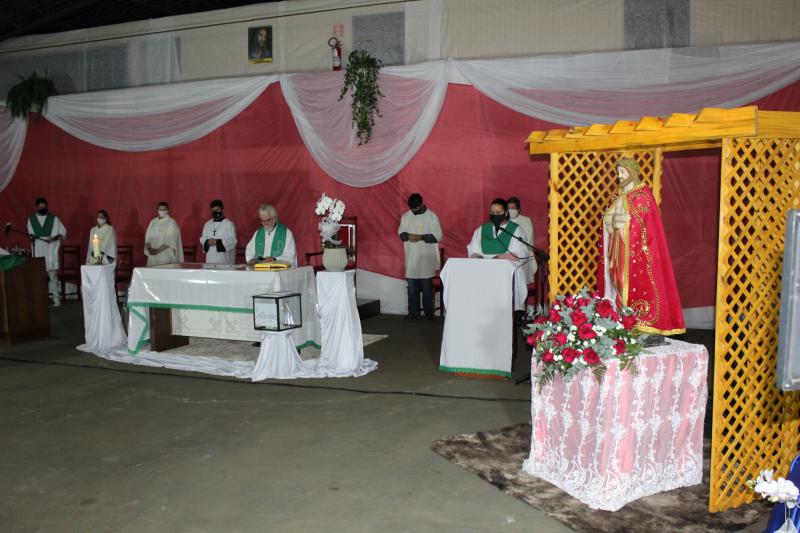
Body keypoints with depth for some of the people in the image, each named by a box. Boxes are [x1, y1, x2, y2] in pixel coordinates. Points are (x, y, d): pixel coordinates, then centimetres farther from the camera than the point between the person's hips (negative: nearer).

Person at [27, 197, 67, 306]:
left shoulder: (54, 219, 1)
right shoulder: (31, 219, 9)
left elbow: (63, 232, 4)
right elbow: (30, 233, 23)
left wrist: (55, 238, -12)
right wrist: (31, 237, 1)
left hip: (51, 249, -3)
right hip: (38, 251, 3)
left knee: (52, 273, -9)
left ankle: (56, 297, -6)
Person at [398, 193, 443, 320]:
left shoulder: (432, 216, -6)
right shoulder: (406, 216, 6)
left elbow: (437, 236, -9)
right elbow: (400, 232, 10)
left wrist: (421, 237, -21)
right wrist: (408, 236, -13)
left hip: (426, 258, -3)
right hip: (411, 257, 3)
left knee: (427, 287, 2)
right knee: (412, 287, 7)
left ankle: (429, 313, 9)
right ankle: (413, 312, 16)